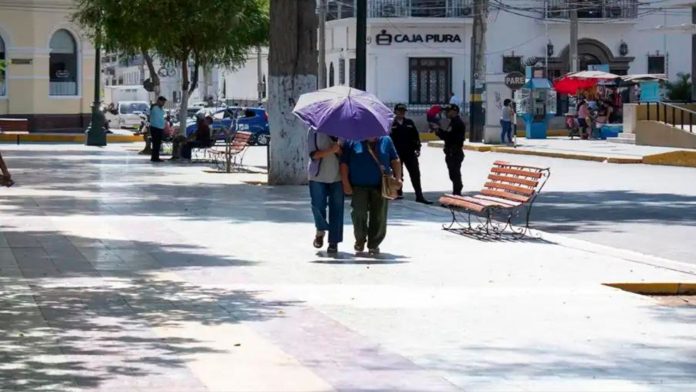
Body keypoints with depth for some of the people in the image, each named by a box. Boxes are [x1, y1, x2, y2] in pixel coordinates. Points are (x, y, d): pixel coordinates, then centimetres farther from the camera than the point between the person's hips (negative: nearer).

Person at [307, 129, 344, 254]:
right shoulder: (314, 131, 0)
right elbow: (314, 154, -8)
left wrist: (339, 150, -18)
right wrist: (330, 150, -22)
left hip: (337, 177, 1)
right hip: (318, 176, -1)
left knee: (336, 209, -1)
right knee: (318, 205, -6)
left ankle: (333, 242, 6)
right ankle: (320, 231, 23)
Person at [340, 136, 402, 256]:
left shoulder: (386, 141, 9)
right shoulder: (352, 142, 2)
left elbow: (395, 161, 11)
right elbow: (344, 163, 1)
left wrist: (397, 179, 2)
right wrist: (346, 184, -5)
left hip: (380, 186, 1)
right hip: (359, 186, -1)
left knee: (379, 217, -1)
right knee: (359, 214, -4)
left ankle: (374, 245, 10)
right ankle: (360, 240, 19)